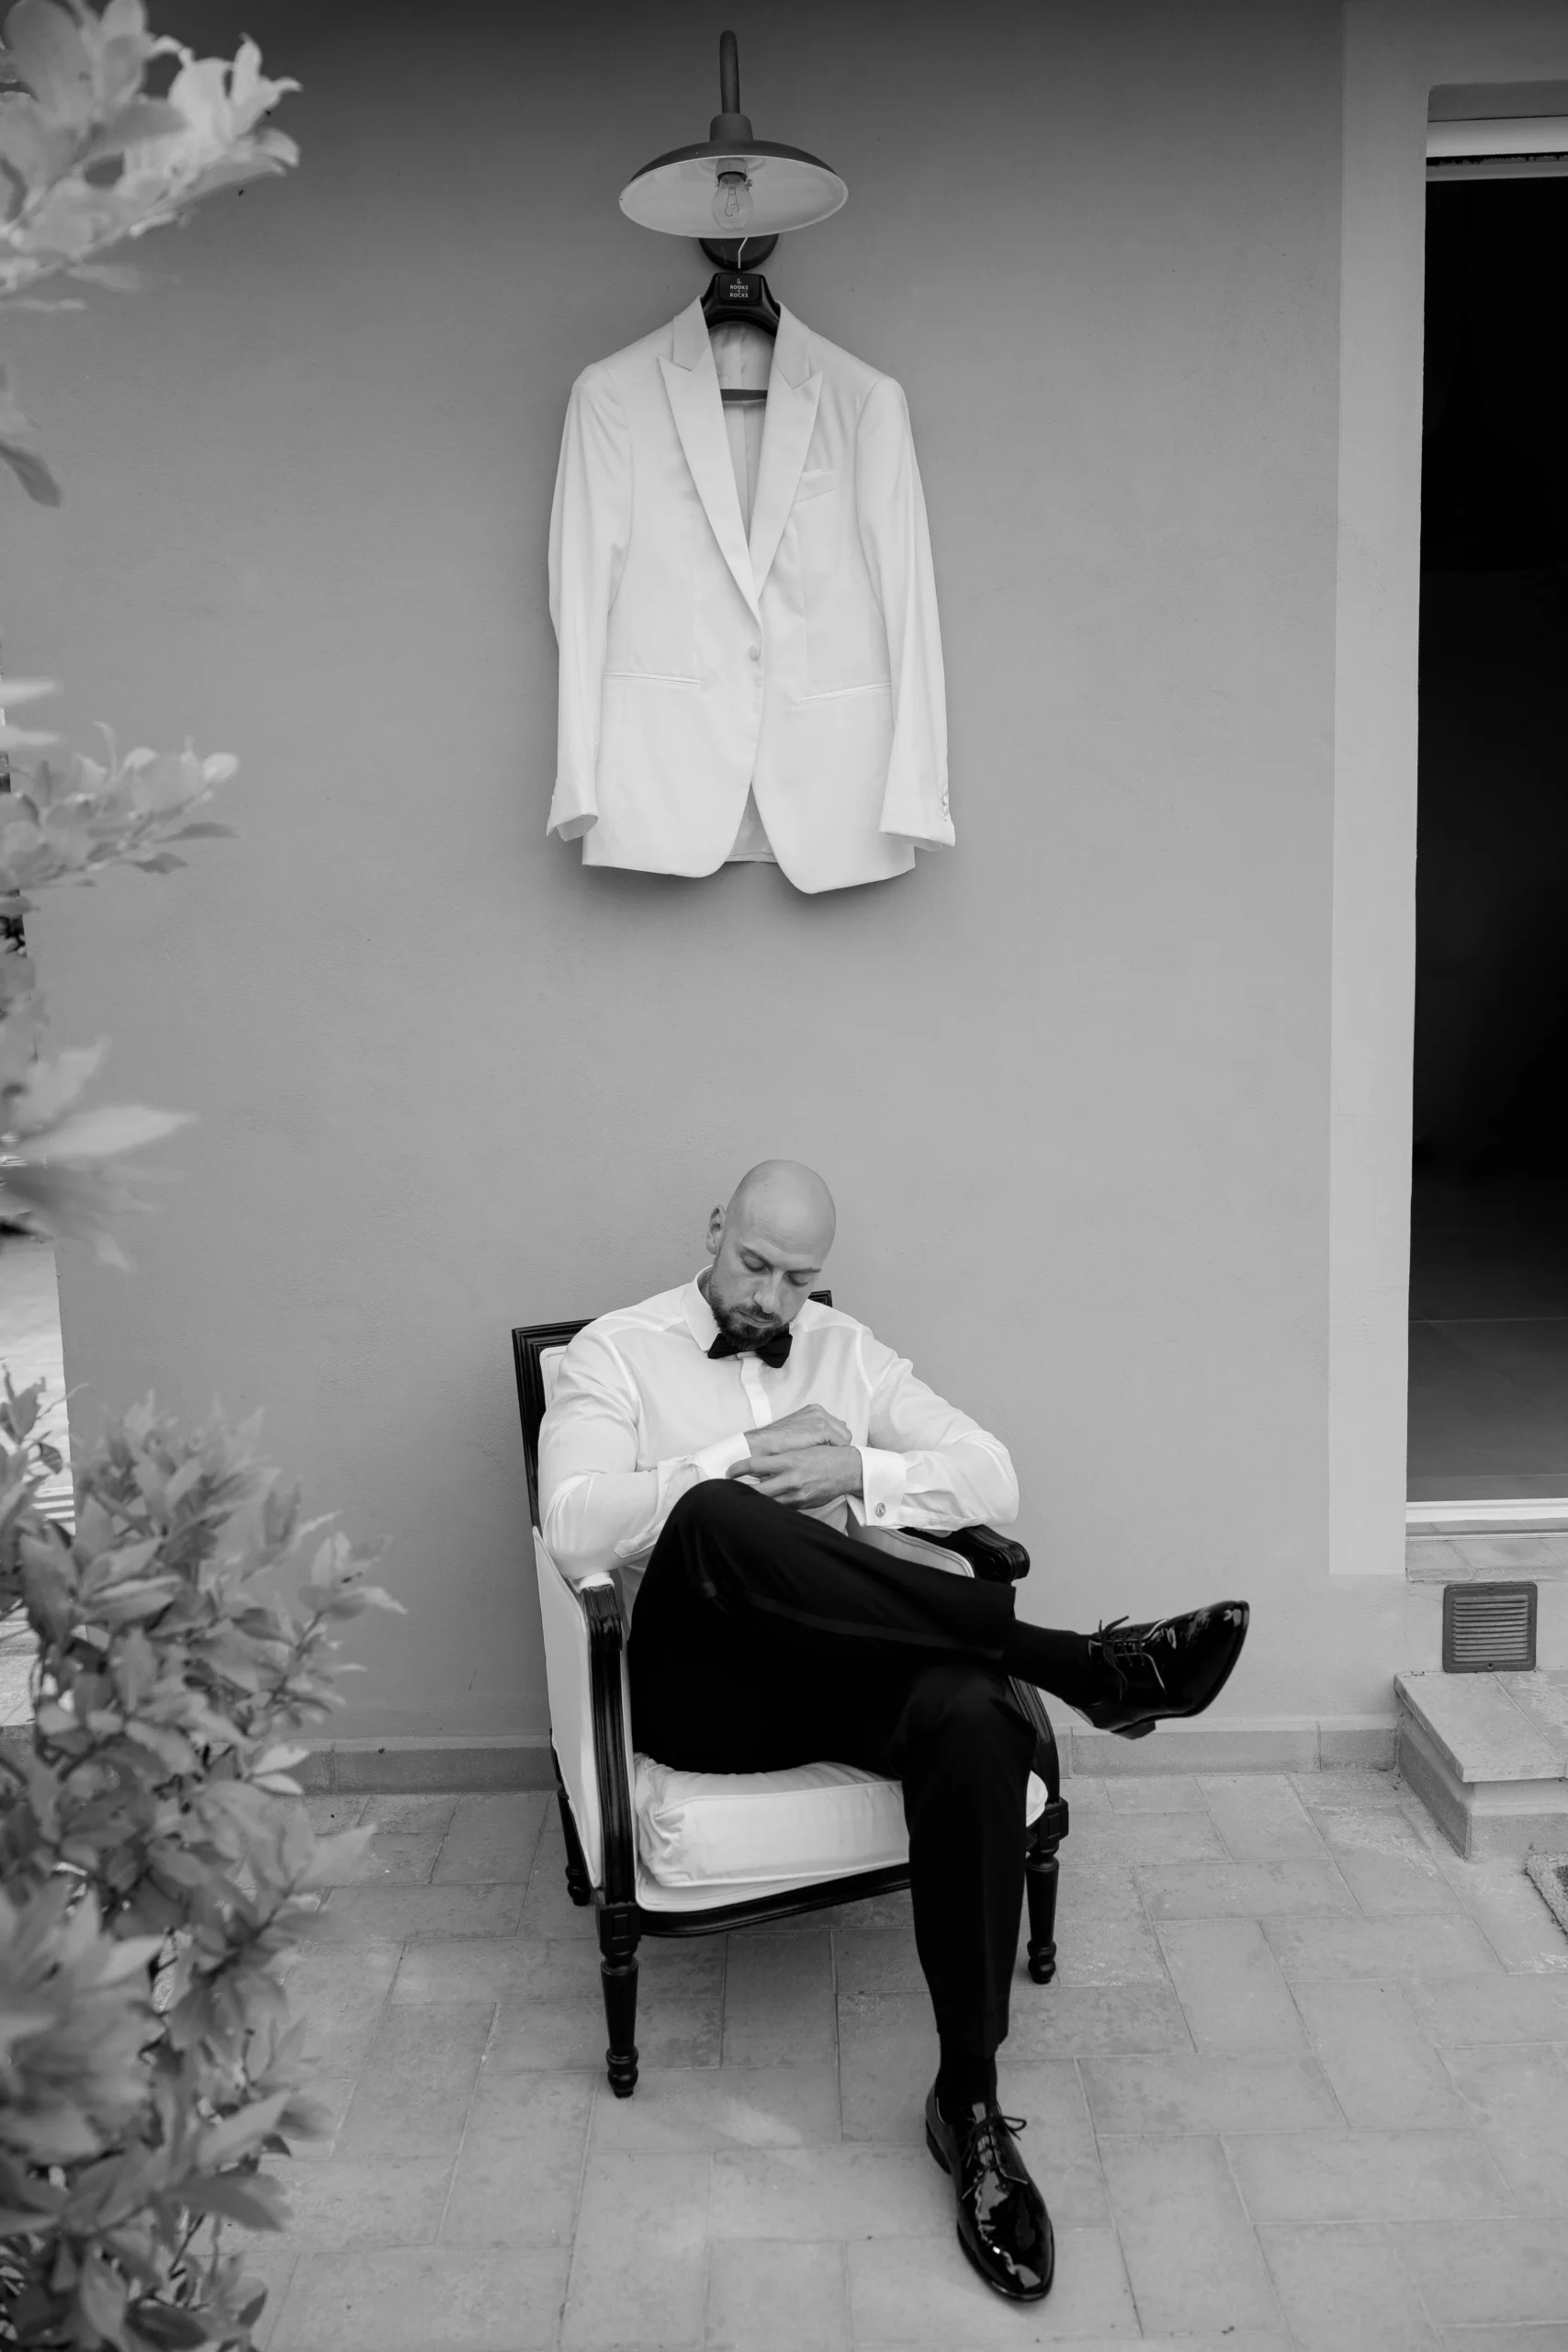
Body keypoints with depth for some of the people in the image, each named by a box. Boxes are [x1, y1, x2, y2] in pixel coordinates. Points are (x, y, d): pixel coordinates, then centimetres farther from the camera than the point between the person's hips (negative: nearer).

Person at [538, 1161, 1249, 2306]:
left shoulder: (848, 1350, 17)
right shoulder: (615, 1351, 6)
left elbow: (993, 1480, 9)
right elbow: (577, 1532, -10)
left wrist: (861, 1471, -8)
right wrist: (742, 1459, -15)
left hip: (851, 1663, 3)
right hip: (704, 1684, -2)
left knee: (975, 1719, -32)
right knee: (717, 1517, -36)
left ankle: (971, 2103, -21)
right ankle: (1075, 1660, -31)